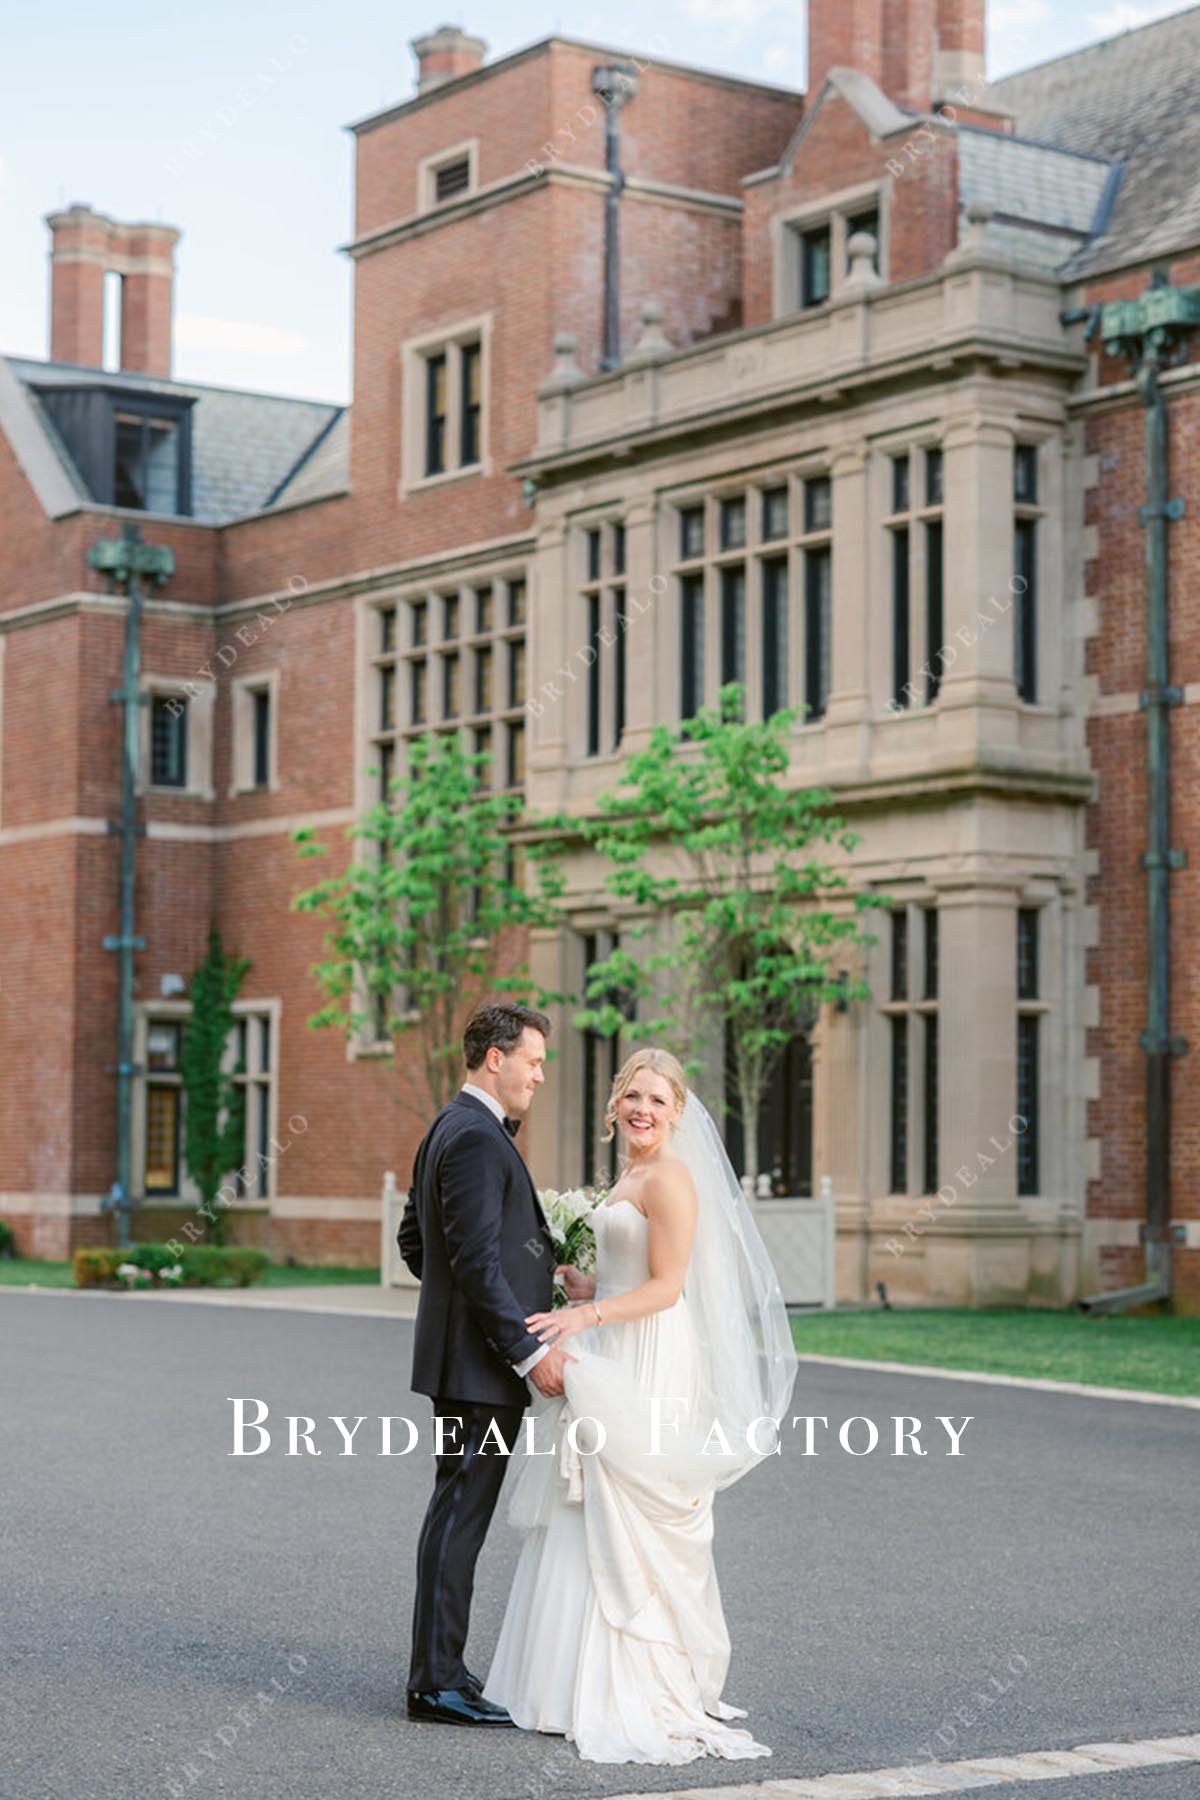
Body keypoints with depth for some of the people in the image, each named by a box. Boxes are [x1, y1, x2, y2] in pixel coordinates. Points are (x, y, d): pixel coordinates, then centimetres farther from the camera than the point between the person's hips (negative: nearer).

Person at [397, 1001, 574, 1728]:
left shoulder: (448, 1130, 15)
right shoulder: (477, 1138, -17)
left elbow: (414, 1239, 22)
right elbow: (477, 1259, -23)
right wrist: (532, 1352, -21)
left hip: (462, 1354, 11)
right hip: (482, 1363, -11)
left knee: (458, 1513, 14)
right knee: (461, 1516, -6)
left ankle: (439, 1671, 20)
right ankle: (439, 1682, -1)